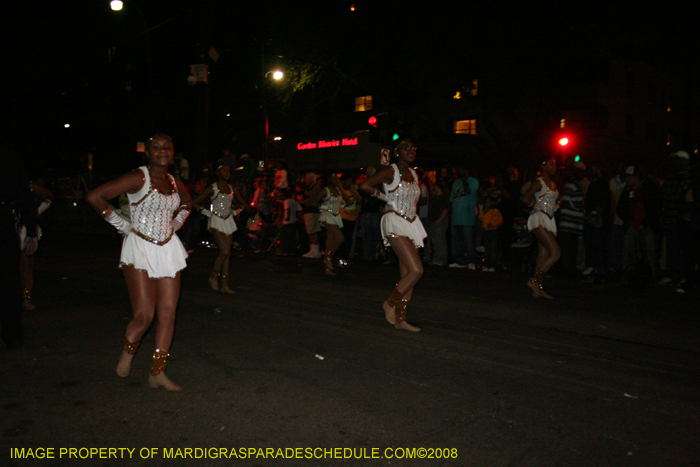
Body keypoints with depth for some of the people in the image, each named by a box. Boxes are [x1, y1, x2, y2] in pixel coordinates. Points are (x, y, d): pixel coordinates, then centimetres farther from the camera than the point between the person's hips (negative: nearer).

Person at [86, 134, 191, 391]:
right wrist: (120, 224, -9)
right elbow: (94, 197, -13)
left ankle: (157, 373, 11)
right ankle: (128, 351, 23)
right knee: (144, 314, -10)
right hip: (140, 248, -6)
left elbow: (187, 202, 34)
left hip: (168, 249, 6)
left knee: (168, 312, 1)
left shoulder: (175, 183, 10)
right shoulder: (138, 178, -9)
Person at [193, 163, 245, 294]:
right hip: (216, 222, -5)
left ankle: (224, 284, 6)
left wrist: (235, 211, 11)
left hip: (228, 221, 5)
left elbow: (243, 202, 25)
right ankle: (214, 276, 5)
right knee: (225, 251, -16)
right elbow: (196, 202, -3)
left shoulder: (232, 189, 10)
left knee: (227, 254, 2)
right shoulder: (212, 189, -4)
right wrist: (207, 212, -7)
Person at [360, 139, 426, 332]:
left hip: (411, 225, 8)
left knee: (407, 275, 5)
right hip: (395, 224, -8)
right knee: (416, 270, -17)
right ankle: (390, 303, 1)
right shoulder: (391, 171, -7)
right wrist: (384, 196, -8)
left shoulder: (414, 174, 15)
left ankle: (400, 319, 10)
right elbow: (365, 185, -18)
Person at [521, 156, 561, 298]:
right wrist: (538, 205, -1)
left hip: (549, 220, 8)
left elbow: (556, 201, 31)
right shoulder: (539, 182, -5)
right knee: (555, 253, -18)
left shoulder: (553, 184, 20)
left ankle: (538, 288, 5)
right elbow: (526, 198, -14)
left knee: (543, 256, 4)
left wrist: (558, 202, 10)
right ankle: (534, 280, -13)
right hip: (539, 218, -8)